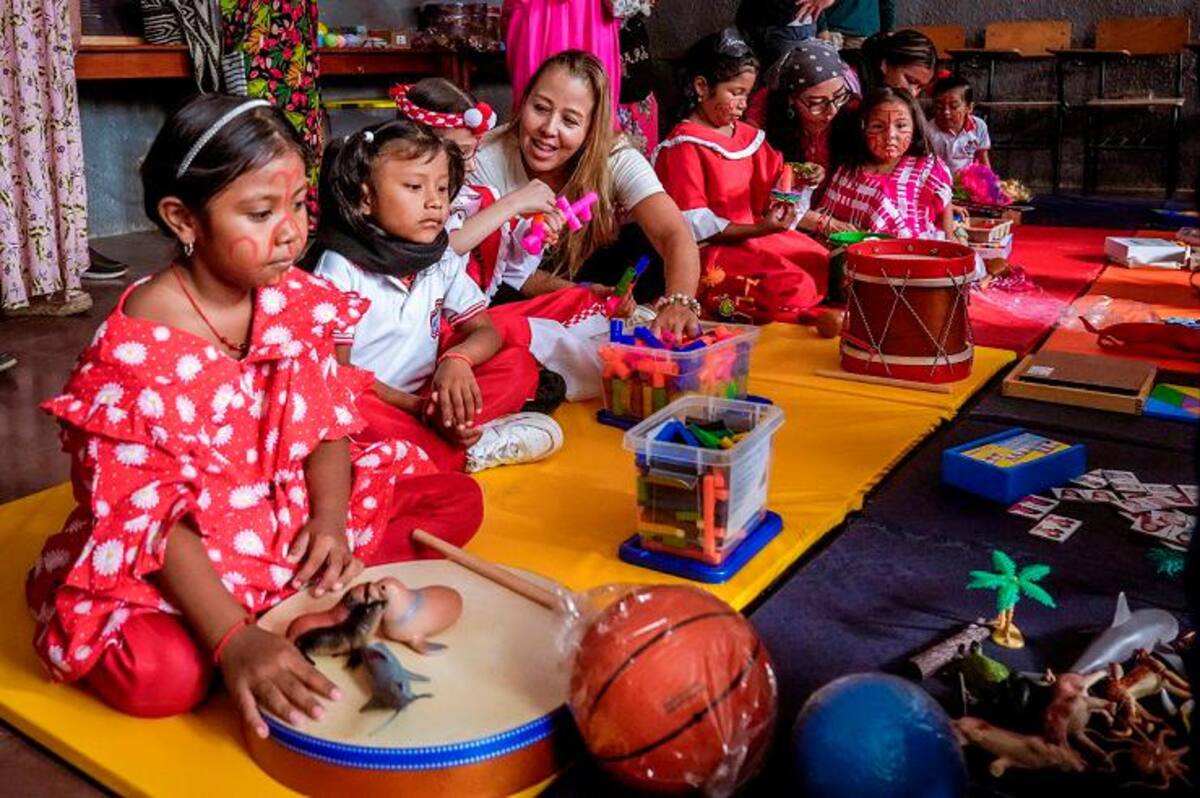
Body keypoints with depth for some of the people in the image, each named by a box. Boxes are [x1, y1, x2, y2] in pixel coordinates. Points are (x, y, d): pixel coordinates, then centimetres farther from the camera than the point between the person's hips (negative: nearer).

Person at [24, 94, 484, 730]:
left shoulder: (295, 301, -3)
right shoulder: (134, 348, -21)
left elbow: (329, 424, 0)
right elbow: (150, 512, -22)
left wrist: (330, 519, -21)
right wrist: (233, 640, -34)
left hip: (297, 509, 6)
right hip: (176, 558, -6)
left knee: (459, 498, 1)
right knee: (160, 674, -36)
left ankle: (297, 599, -13)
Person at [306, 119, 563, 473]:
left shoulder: (444, 261, 5)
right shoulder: (341, 267, -10)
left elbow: (486, 332, 5)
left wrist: (458, 360, -21)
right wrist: (414, 406, -22)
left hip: (425, 400, 5)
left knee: (518, 363, -9)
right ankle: (468, 449, -29)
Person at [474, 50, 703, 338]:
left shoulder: (617, 161, -22)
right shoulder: (486, 161, -25)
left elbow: (675, 235, -35)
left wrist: (679, 303, -57)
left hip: (586, 274, 1)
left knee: (648, 243, -24)